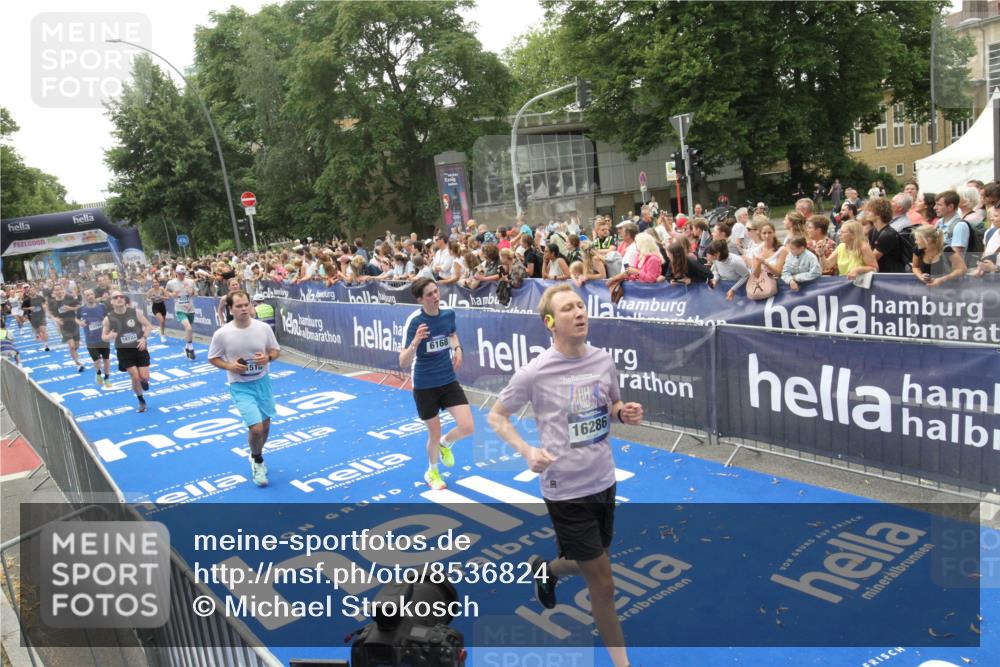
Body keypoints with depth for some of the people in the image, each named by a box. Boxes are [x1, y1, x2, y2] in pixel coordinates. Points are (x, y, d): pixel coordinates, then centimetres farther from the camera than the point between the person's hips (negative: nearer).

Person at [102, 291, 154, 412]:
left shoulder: (135, 312, -8)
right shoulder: (108, 318, -6)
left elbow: (149, 326, 1)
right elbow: (103, 337, 3)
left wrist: (144, 338, -15)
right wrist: (109, 337, -21)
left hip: (139, 348, 0)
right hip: (123, 351, 0)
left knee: (144, 377, -4)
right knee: (135, 377, -5)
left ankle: (144, 381, 37)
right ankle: (141, 401, 19)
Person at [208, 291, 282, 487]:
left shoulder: (263, 328, -10)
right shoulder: (222, 334, -15)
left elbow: (275, 350, 3)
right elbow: (213, 358, -1)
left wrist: (268, 357, -19)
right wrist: (230, 366, -20)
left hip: (263, 382, 3)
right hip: (240, 386, -3)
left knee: (265, 425, 15)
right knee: (256, 428, -15)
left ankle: (257, 458, 45)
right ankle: (257, 460, 17)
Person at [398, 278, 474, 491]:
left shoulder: (448, 314, -6)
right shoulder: (414, 321, -20)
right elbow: (403, 364, -24)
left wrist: (457, 348, -1)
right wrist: (415, 342, -42)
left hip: (449, 381, 4)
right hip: (424, 386, -4)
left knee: (467, 427, -9)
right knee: (434, 435, 8)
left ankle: (446, 443, 28)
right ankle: (432, 472, 40)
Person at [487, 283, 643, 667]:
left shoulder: (604, 361, -2)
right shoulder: (534, 373, -16)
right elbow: (496, 416, -5)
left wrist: (625, 413, -9)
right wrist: (527, 451, -21)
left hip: (604, 481, 5)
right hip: (566, 491, -5)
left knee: (590, 566, 23)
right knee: (602, 583, 4)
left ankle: (546, 569, 55)